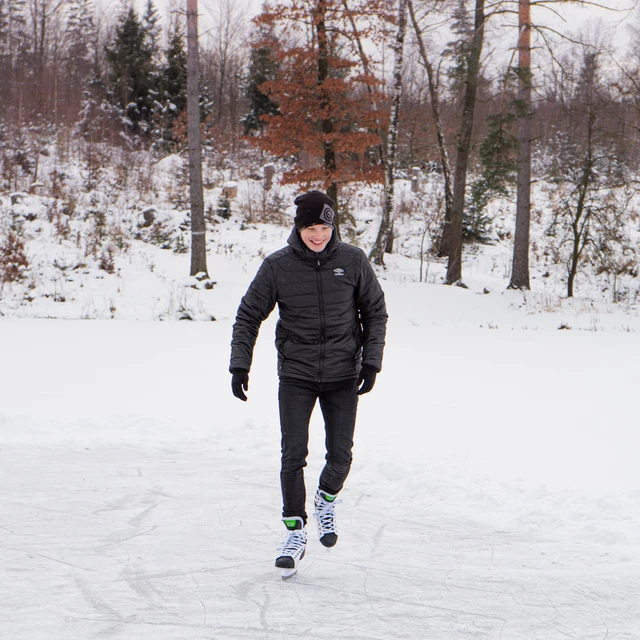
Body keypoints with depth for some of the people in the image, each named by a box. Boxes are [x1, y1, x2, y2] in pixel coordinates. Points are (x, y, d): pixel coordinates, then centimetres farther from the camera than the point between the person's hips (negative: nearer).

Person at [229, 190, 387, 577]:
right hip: (295, 375, -1)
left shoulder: (353, 261, -5)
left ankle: (327, 501, 32)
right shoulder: (278, 266, -7)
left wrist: (371, 361, -2)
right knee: (293, 455, -8)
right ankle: (295, 533, 5)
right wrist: (240, 364, -5)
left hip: (342, 375, 1)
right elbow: (249, 316, 3)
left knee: (340, 455, 0)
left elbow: (375, 312, 6)